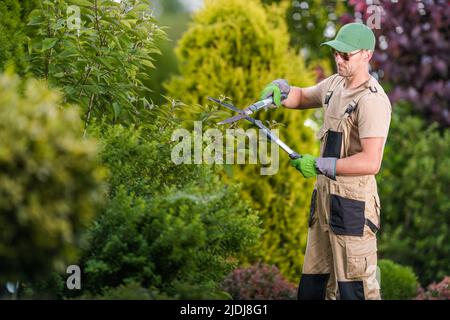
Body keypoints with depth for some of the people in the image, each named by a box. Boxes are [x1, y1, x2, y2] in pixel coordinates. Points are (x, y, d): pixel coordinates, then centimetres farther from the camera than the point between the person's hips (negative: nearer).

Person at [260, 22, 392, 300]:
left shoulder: (372, 100, -17)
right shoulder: (335, 84, 11)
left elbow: (371, 162, -25)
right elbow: (302, 98, 29)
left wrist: (320, 165, -19)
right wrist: (282, 90, 5)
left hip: (352, 201, -9)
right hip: (324, 193, 9)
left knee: (355, 288, -7)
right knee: (313, 286, 15)